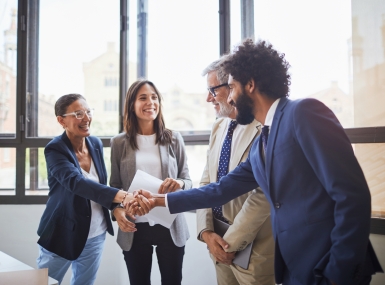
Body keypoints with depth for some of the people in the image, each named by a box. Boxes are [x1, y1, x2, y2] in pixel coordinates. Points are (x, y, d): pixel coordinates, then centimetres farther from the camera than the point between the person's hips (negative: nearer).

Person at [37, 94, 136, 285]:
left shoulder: (96, 144, -1)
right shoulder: (55, 149, -19)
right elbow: (76, 182, -37)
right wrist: (123, 196, -49)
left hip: (95, 235, 5)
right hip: (62, 235, -5)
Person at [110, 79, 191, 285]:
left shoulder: (174, 139, 0)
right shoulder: (119, 142, 0)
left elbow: (187, 181, 4)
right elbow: (115, 185, 4)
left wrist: (179, 184, -19)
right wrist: (117, 209, -15)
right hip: (134, 228, 0)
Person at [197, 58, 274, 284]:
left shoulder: (263, 128, -18)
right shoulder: (219, 127, 7)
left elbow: (262, 197, -22)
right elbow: (207, 183, 8)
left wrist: (231, 242, -15)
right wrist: (206, 231, -3)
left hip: (251, 248, -7)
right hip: (220, 241, 7)